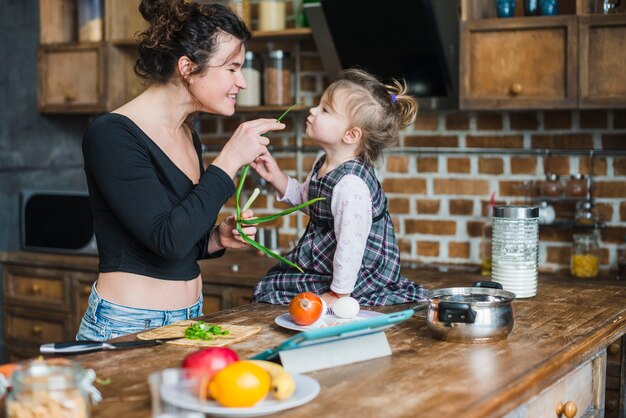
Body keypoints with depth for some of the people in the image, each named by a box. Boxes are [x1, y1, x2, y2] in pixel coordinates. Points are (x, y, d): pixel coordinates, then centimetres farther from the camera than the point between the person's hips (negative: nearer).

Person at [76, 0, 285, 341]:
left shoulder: (189, 138, 9)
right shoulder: (112, 135, -14)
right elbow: (168, 239, -24)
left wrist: (216, 239, -1)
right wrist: (230, 160, -19)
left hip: (190, 320, 7)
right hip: (125, 326, -7)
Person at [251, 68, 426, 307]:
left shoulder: (351, 184, -31)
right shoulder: (324, 165, 0)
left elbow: (351, 244, -30)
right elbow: (304, 198, 20)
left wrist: (337, 295, -23)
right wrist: (276, 177, 5)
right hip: (321, 261, 9)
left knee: (268, 290, -6)